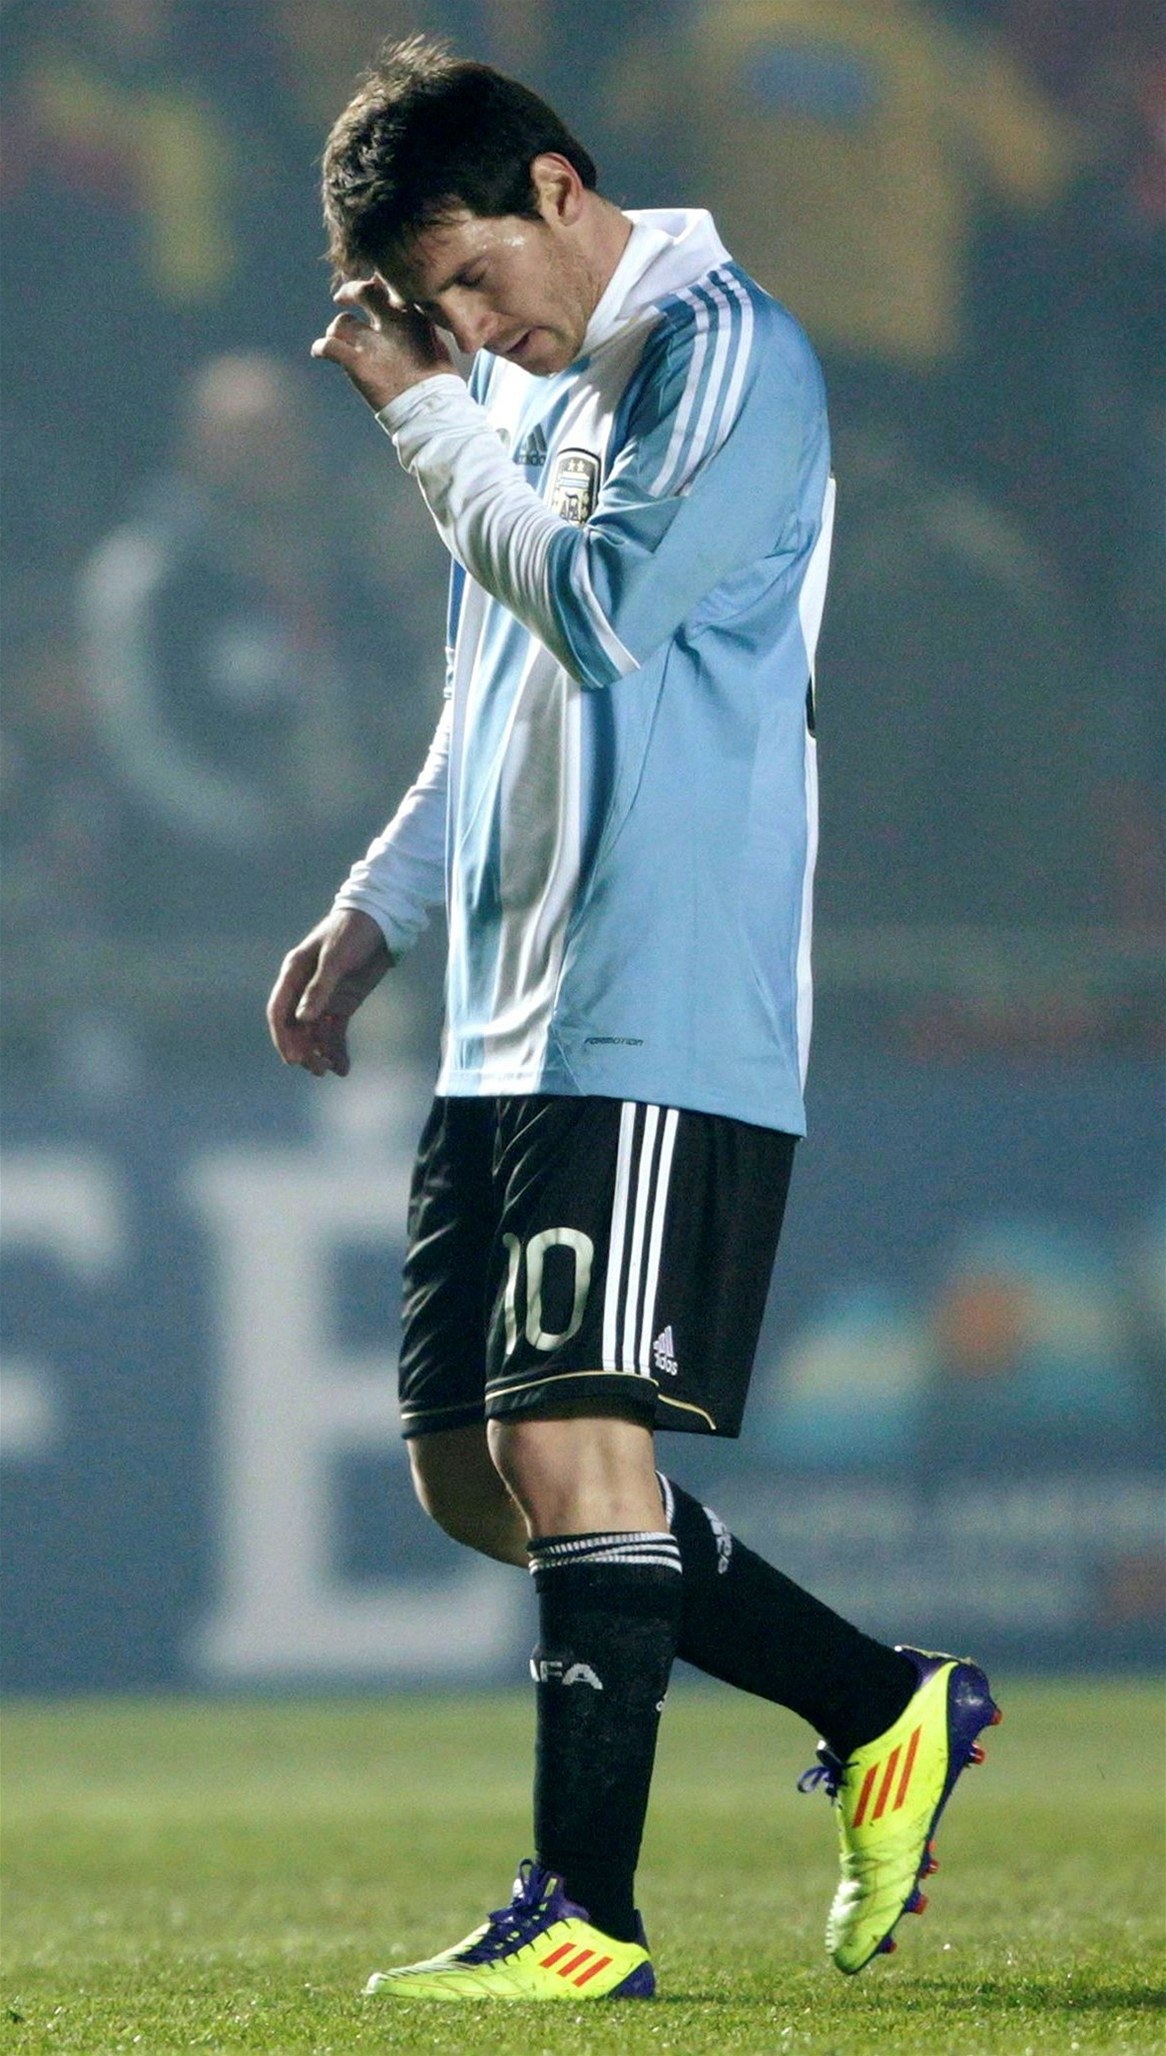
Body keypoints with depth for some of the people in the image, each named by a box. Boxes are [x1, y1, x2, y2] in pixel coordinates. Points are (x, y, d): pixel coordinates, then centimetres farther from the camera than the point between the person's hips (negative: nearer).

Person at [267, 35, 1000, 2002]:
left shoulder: (722, 353, -7)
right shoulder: (531, 398, 20)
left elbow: (603, 611, -18)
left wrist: (426, 415, -9)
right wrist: (374, 909, 19)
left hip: (664, 1027, -9)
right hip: (508, 1031, 10)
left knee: (572, 1434, -13)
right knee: (472, 1469, 8)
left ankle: (586, 1912, -10)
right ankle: (887, 1710, 19)